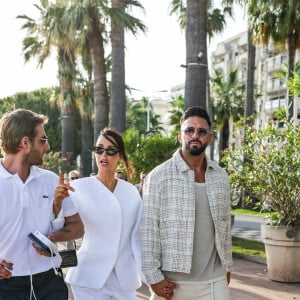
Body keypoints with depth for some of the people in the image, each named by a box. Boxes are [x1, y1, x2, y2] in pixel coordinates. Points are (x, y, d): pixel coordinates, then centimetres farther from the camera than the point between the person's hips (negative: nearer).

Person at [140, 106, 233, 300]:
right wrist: (154, 277, -12)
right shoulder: (159, 177, -7)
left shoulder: (221, 177, 8)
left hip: (215, 282, 4)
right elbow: (148, 230, -9)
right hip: (172, 281, -3)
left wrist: (227, 265, 15)